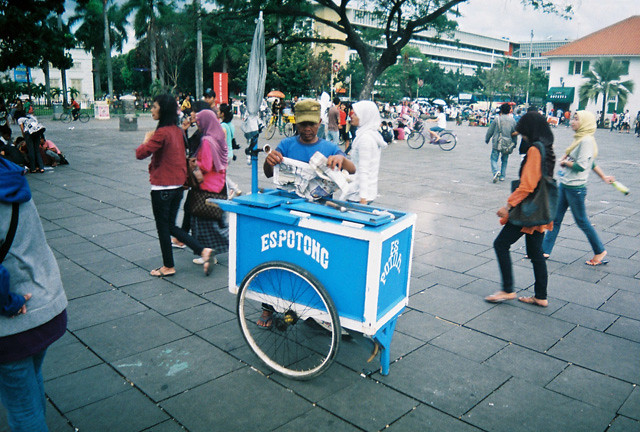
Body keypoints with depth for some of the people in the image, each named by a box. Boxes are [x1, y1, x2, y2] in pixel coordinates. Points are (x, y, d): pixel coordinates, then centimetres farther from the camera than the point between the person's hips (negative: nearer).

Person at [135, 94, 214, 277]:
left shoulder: (162, 133, -18)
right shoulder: (178, 131, 8)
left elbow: (141, 153, -19)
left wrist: (147, 139, -1)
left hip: (162, 187, -8)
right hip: (178, 185, 8)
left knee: (163, 227, 7)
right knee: (171, 226, 18)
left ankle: (168, 267, 20)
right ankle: (203, 251, 7)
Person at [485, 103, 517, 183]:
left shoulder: (497, 119, -6)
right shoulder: (513, 121, 3)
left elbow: (490, 131, 0)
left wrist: (486, 139, 14)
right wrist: (514, 143, 19)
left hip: (497, 143, -3)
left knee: (494, 159, 1)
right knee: (504, 160, 16)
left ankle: (496, 171, -25)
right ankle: (502, 176, 16)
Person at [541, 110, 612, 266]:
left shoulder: (587, 140, -17)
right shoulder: (579, 139, 12)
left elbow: (581, 166, -23)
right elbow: (591, 162, 21)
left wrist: (564, 162, -8)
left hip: (576, 188, -9)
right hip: (564, 185, 9)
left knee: (581, 221, 4)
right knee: (555, 219, 9)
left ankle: (600, 251, 22)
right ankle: (545, 250, 15)